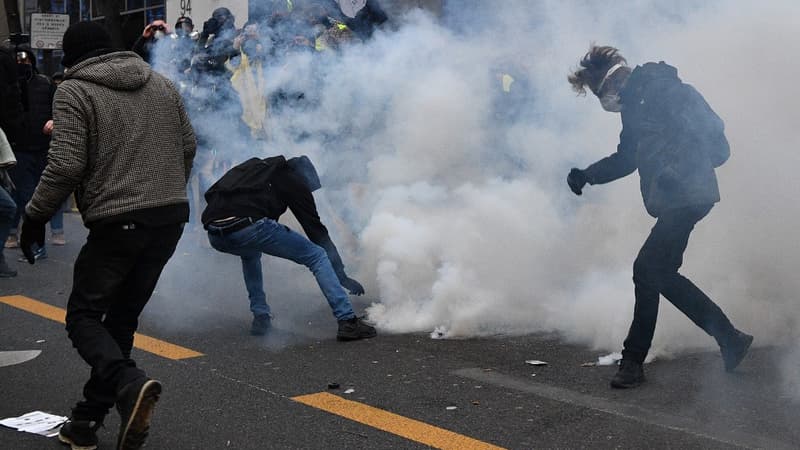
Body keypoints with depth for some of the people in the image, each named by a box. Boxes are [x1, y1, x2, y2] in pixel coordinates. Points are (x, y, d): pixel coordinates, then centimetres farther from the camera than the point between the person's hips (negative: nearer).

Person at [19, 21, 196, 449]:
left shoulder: (74, 91, -5)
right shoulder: (161, 84, 13)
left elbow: (66, 165, -13)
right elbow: (188, 145, 15)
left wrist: (35, 216, -2)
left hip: (117, 222, -6)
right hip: (171, 219, 6)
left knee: (84, 316, 6)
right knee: (122, 317, 15)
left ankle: (130, 384, -21)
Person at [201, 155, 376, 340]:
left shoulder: (251, 167, 35)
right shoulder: (292, 181, 18)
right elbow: (316, 230, 16)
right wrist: (342, 277, 19)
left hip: (215, 237, 6)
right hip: (249, 227, -6)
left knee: (250, 253, 42)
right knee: (318, 256, 9)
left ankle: (260, 317, 34)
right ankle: (348, 322, 1)